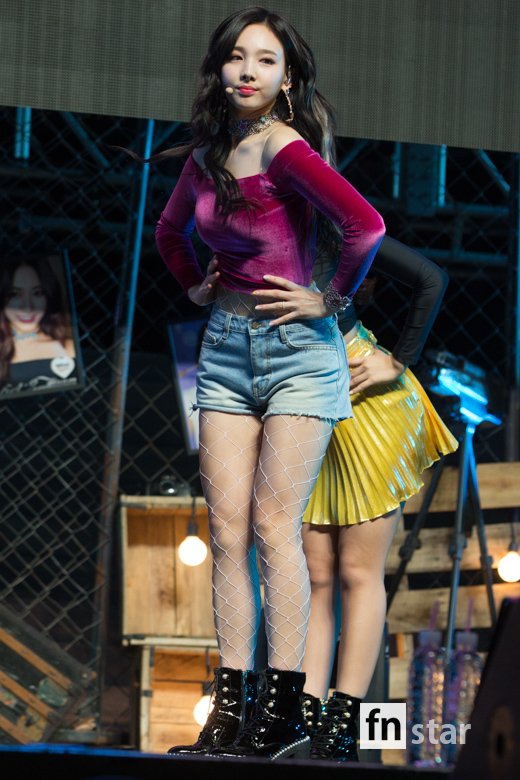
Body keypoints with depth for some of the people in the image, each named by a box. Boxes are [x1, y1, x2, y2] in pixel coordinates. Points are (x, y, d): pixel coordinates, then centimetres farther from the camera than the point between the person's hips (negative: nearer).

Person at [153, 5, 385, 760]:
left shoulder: (284, 147, -14)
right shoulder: (207, 157, 9)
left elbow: (366, 225, -27)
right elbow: (171, 230, 30)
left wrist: (332, 300, -16)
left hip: (297, 349, -7)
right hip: (226, 348, 7)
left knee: (273, 526, -10)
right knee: (227, 529, 2)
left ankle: (283, 709, -6)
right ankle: (231, 706, 3)